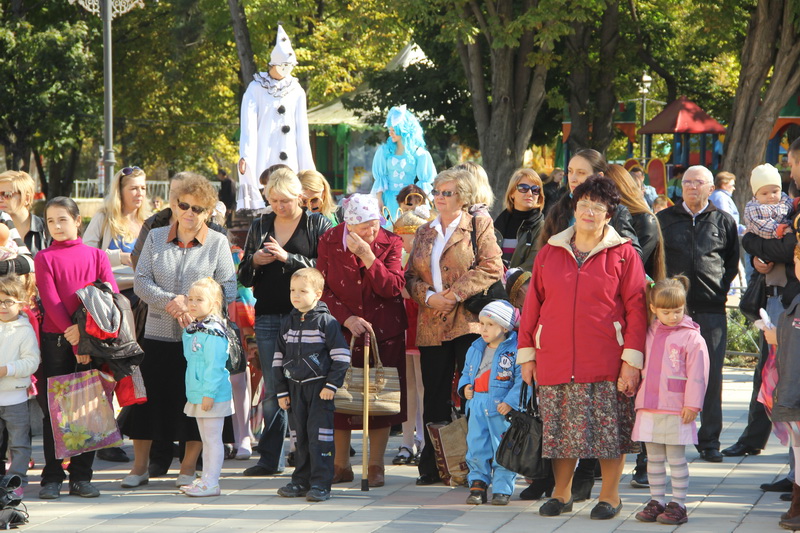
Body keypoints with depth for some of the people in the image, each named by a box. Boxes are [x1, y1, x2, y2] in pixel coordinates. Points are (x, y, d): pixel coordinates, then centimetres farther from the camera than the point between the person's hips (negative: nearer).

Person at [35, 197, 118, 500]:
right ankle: (52, 478, 4)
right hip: (56, 340, -2)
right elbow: (50, 301, -5)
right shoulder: (45, 258, 4)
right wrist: (73, 339, -14)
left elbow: (112, 295, -2)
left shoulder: (96, 256, 9)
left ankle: (81, 477, 8)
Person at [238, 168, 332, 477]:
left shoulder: (318, 225, 3)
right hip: (268, 317, 4)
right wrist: (254, 261, -3)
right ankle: (270, 459, 10)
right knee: (272, 390, 6)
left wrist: (288, 258, -16)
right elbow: (244, 278, 18)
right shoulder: (260, 226, 15)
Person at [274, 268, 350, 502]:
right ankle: (301, 481, 17)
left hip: (319, 387, -6)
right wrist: (282, 391, 11)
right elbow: (279, 357, 15)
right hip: (295, 388, 6)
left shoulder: (326, 321, -7)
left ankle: (320, 483, -6)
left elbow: (341, 355, -9)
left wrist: (332, 385, -13)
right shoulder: (289, 323, 10)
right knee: (300, 436, 11)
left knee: (319, 436, -8)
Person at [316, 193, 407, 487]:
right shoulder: (329, 242, -3)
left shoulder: (390, 243, -3)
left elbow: (393, 288, -13)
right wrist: (347, 318, -14)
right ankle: (341, 465, 14)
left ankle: (375, 467, 7)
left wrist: (367, 257, -21)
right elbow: (323, 290, -2)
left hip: (384, 331, 0)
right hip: (341, 331, 0)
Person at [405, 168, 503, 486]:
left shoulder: (479, 226, 4)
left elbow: (491, 269, -7)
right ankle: (432, 467, 9)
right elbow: (411, 276, 15)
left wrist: (455, 294, -14)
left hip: (468, 321, -5)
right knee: (435, 396, 4)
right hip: (432, 325, 5)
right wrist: (428, 296, -6)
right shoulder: (424, 233, 19)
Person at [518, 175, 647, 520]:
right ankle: (561, 494, 20)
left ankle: (610, 495, 13)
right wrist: (526, 354, 9)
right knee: (560, 427, 8)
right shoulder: (549, 253, 10)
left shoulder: (623, 254, 1)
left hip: (606, 362, -3)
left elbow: (636, 309, -3)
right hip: (555, 360, 3)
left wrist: (632, 360, -9)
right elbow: (532, 304, 12)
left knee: (610, 427, 0)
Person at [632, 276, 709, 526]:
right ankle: (656, 501, 18)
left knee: (676, 459, -1)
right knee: (654, 458, 11)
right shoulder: (650, 334, 11)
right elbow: (640, 365, 23)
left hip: (677, 411, -6)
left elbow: (697, 374, -9)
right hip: (649, 408, 6)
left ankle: (678, 504, 4)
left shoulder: (691, 337, -6)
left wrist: (692, 404, -13)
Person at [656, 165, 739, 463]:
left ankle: (709, 441, 5)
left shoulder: (723, 222, 9)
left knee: (711, 376, -1)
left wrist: (721, 290, 6)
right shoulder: (664, 220, 9)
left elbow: (733, 262, 17)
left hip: (711, 309, 0)